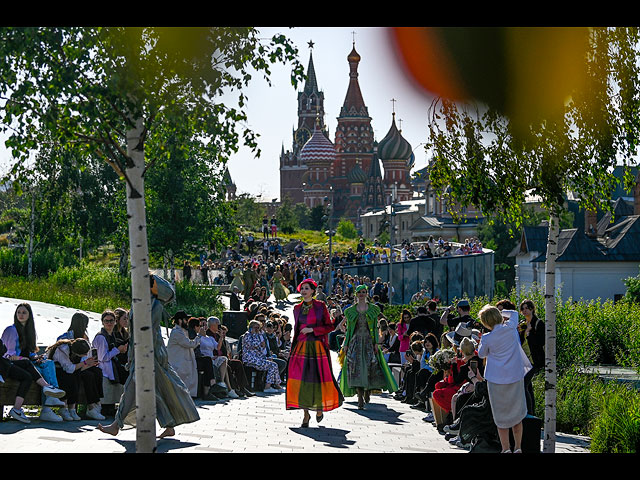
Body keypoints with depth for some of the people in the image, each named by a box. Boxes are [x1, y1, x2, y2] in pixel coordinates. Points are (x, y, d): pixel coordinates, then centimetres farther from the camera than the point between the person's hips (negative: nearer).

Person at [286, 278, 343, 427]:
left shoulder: (320, 306, 1)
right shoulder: (297, 309, 12)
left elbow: (329, 326, 0)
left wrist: (312, 329, -10)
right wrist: (293, 347, 17)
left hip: (317, 346, -3)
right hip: (301, 346, 3)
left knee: (318, 377, -4)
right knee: (301, 378, -6)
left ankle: (319, 407, 22)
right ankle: (306, 413, 1)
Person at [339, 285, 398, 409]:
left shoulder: (373, 309, 9)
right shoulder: (351, 310, 11)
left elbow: (375, 328, 6)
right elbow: (348, 329, 11)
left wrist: (376, 343, -4)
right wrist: (345, 344, 4)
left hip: (369, 340, 0)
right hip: (355, 341, 0)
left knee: (371, 366, -9)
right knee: (356, 367, -11)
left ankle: (368, 390, 18)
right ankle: (360, 397, -13)